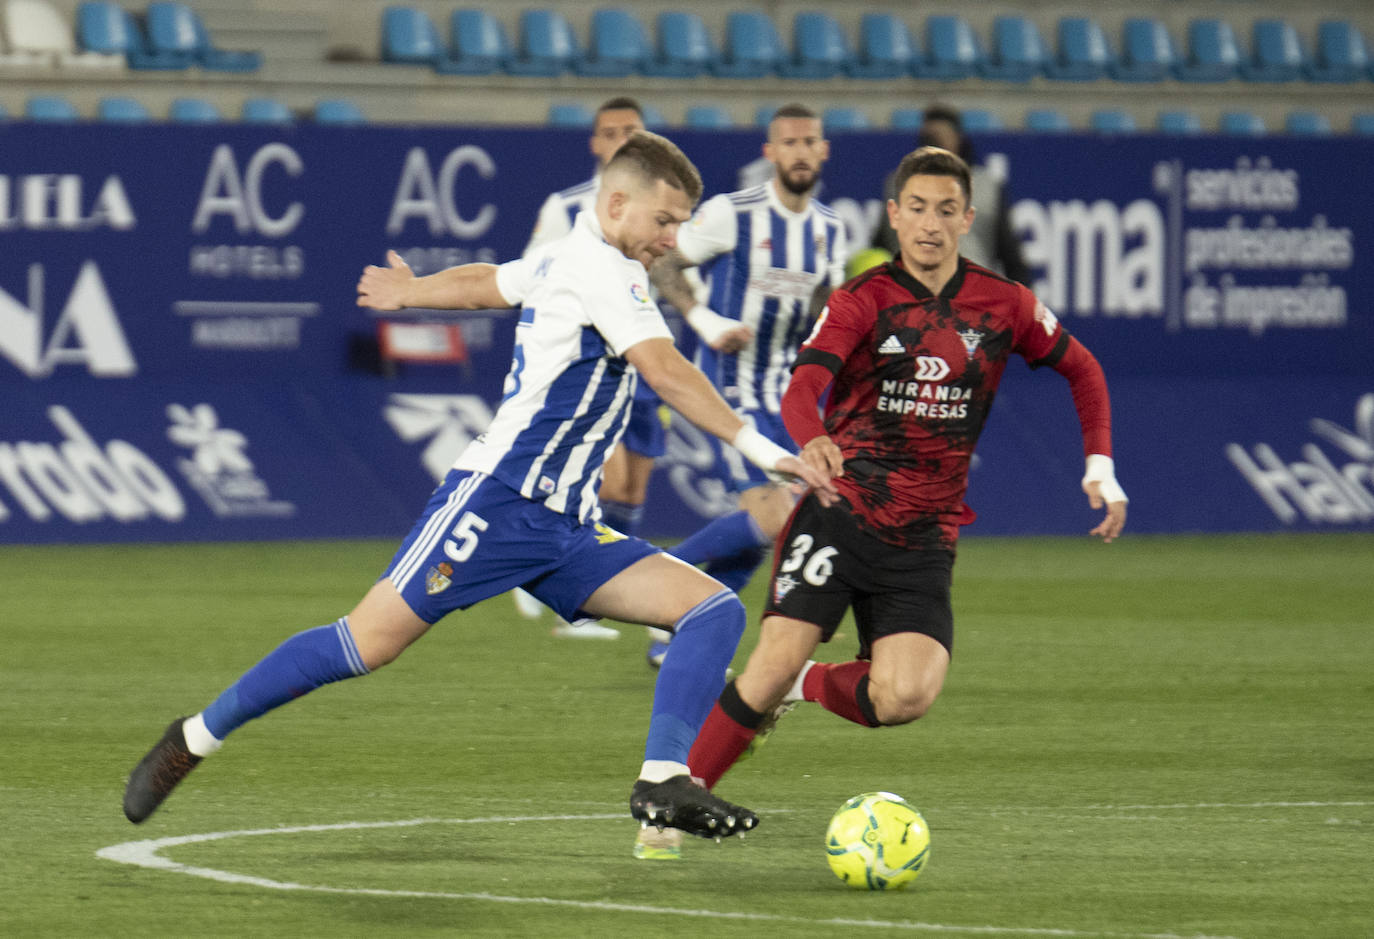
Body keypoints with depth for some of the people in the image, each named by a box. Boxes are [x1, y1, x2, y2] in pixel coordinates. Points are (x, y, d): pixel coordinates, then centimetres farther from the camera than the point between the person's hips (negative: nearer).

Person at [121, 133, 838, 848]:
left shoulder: (561, 261, 19)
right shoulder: (601, 270, -10)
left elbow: (481, 282, 38)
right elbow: (666, 373, -22)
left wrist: (409, 292, 57)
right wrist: (759, 447, -25)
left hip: (563, 524, 10)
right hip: (497, 500, -10)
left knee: (715, 611, -6)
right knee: (369, 642, -12)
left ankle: (664, 782, -19)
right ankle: (197, 736, 4)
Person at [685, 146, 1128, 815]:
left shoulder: (1003, 306, 5)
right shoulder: (863, 300, -4)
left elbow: (1080, 369, 21)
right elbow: (803, 386, -19)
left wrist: (1101, 468, 9)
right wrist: (814, 440, -43)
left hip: (924, 540, 2)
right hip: (840, 514, -2)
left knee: (906, 697, -17)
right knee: (776, 663, -17)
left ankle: (810, 686, 14)